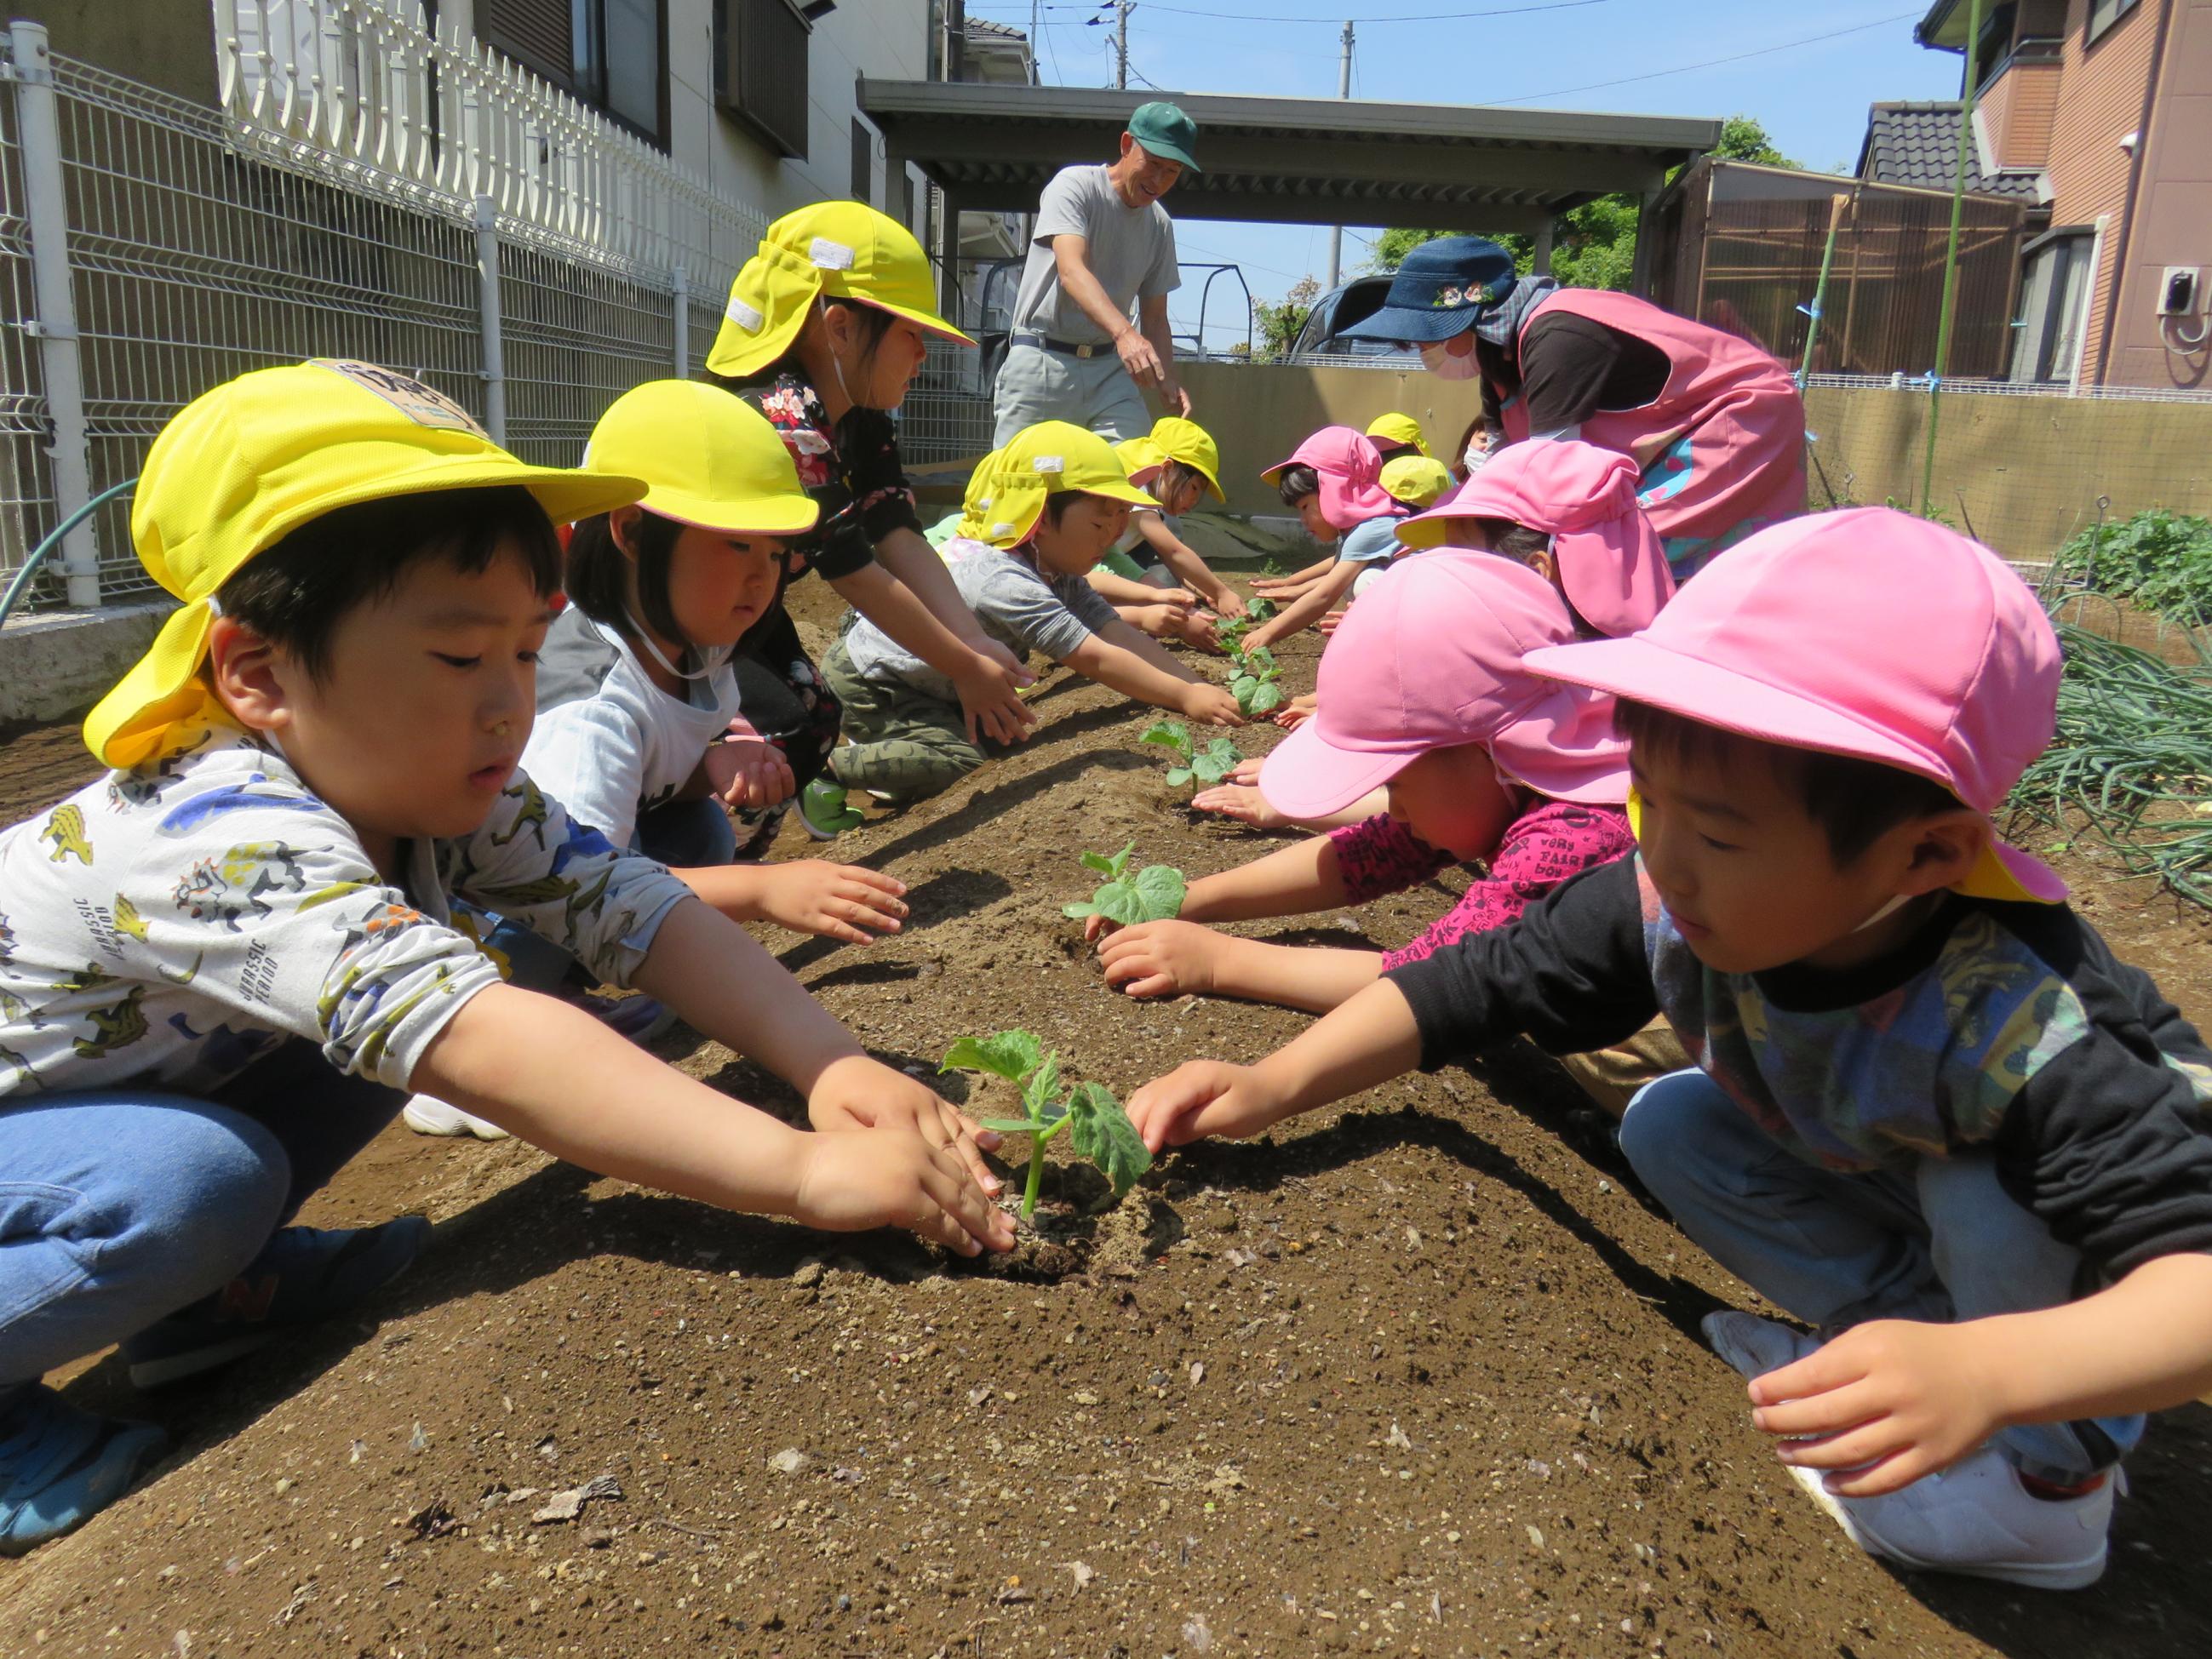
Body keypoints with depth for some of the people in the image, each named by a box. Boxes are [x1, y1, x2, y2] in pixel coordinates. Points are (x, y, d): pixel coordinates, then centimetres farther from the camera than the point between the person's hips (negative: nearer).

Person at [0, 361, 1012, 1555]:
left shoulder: (426, 786, -14)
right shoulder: (236, 841, -39)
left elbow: (636, 909, -18)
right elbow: (487, 1046, -52)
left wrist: (830, 1065, -33)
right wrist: (803, 1172, -54)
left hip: (165, 1080, 7)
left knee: (387, 1013, -10)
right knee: (197, 1186, -33)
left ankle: (202, 1290, 7)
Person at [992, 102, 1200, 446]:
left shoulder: (1159, 224, 11)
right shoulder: (1074, 185, -8)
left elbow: (1155, 319, 16)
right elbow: (1071, 271, -25)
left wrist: (1169, 385, -3)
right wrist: (1124, 333, -42)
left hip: (1111, 368, 5)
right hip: (1042, 361, -5)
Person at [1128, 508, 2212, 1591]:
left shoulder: (2023, 1026, -43)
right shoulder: (1672, 898, -28)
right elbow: (1484, 982, -20)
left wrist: (1988, 1371, -63)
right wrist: (1274, 1085, -29)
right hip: (1886, 1176, 5)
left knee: (1987, 1200, -33)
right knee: (1666, 1125, -10)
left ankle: (2050, 1479, -6)